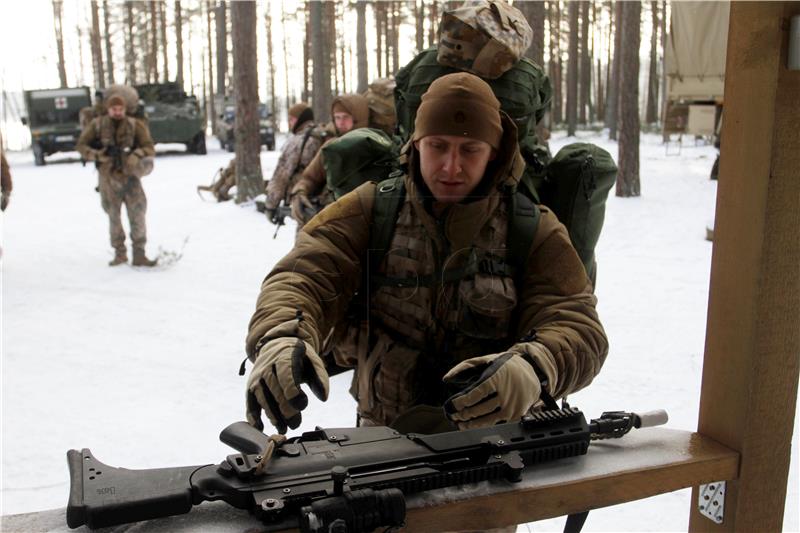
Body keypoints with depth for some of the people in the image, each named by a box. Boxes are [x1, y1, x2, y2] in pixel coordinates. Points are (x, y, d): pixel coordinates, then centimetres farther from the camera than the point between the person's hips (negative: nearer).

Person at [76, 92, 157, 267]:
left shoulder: (135, 126, 1)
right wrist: (98, 155, -11)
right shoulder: (97, 125, 3)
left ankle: (139, 255, -1)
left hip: (130, 175, -1)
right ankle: (119, 253, 22)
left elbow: (149, 148, -2)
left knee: (137, 215, -6)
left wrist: (136, 154, -22)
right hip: (109, 177, 1)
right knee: (113, 216, 9)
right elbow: (81, 145, 7)